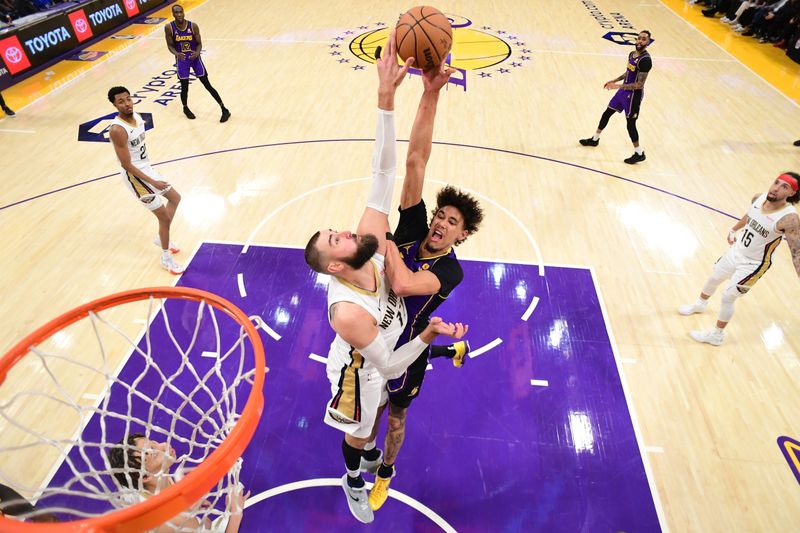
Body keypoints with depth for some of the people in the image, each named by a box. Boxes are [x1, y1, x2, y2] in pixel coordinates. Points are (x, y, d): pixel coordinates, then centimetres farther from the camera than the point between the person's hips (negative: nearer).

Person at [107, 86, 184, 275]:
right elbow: (127, 165, -25)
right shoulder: (117, 130, -27)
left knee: (175, 198, 23)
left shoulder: (137, 116, 0)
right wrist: (153, 182, -25)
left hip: (147, 168, 9)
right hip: (135, 176, -9)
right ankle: (166, 259, 13)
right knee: (164, 216, -5)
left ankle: (161, 238, 36)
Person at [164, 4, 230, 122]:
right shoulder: (169, 28, -12)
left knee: (207, 85, -2)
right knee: (184, 87, 2)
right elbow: (170, 46, -5)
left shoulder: (193, 26, -13)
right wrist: (176, 54, -27)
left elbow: (199, 43, -5)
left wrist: (197, 53, -26)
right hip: (181, 60, 1)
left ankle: (224, 110, 4)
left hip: (195, 58, 0)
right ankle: (185, 108, 31)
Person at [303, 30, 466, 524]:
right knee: (359, 431, 25)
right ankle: (354, 479, 60)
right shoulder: (347, 312, -43)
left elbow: (383, 174, -39)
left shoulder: (373, 243, -31)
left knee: (377, 412, 34)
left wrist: (386, 98, -48)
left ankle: (368, 452, 69)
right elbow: (388, 366, -30)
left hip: (387, 353, 6)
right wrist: (429, 336, -40)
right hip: (360, 371, -5)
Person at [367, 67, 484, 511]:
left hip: (402, 349, -5)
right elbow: (415, 160, -27)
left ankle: (385, 473, 53)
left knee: (395, 417, 20)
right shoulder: (412, 229, -18)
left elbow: (402, 285, -50)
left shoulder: (450, 271, -28)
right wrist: (431, 93, -35)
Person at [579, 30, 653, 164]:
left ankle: (639, 154, 9)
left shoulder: (645, 60, -23)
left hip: (633, 95, -9)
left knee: (630, 123, -3)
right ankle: (595, 139, 36)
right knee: (607, 113, 17)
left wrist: (618, 86, -27)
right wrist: (614, 80, 13)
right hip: (624, 90, 9)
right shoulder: (632, 54, 4)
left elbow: (639, 85, -26)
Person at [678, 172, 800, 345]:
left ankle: (717, 335, 22)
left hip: (753, 264, -6)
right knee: (713, 279, 24)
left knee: (727, 297, 0)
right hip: (736, 251, 6)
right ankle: (700, 305, 55)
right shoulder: (758, 198, -12)